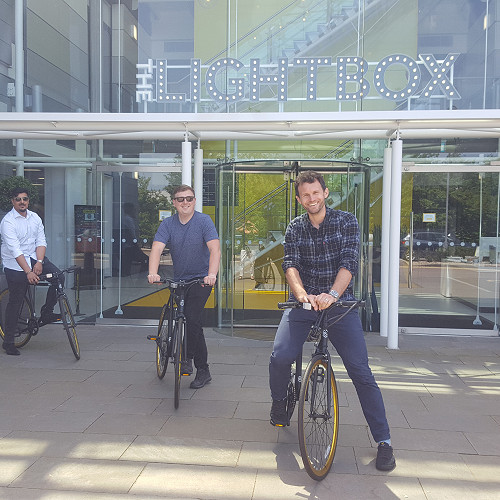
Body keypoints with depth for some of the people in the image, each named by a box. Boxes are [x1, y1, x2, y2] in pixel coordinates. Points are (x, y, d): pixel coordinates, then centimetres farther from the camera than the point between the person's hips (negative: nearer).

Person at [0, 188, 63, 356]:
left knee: (58, 277, -17)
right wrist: (28, 272, -29)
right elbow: (15, 250, -22)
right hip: (15, 265, -5)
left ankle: (46, 313, 3)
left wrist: (39, 262, -16)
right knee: (15, 302, -2)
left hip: (34, 258, 5)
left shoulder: (35, 218, 4)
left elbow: (41, 241, 0)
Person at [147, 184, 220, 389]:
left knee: (191, 317, -19)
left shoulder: (204, 221, -10)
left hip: (201, 279, -3)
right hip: (178, 279, 3)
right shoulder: (167, 224, -2)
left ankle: (187, 357, 2)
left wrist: (211, 274, -38)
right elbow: (157, 248, -16)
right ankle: (203, 371, 25)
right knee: (194, 324, 10)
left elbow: (215, 249, -22)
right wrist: (153, 273, -34)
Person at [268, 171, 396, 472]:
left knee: (361, 371, -8)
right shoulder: (295, 229, 5)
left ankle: (384, 440, 6)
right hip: (304, 302, 2)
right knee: (280, 358, -17)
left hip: (340, 303, -1)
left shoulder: (347, 222, -1)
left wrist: (332, 295, -31)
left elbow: (349, 263, -13)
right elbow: (291, 264, -10)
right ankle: (280, 401, 16)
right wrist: (302, 294, -30)